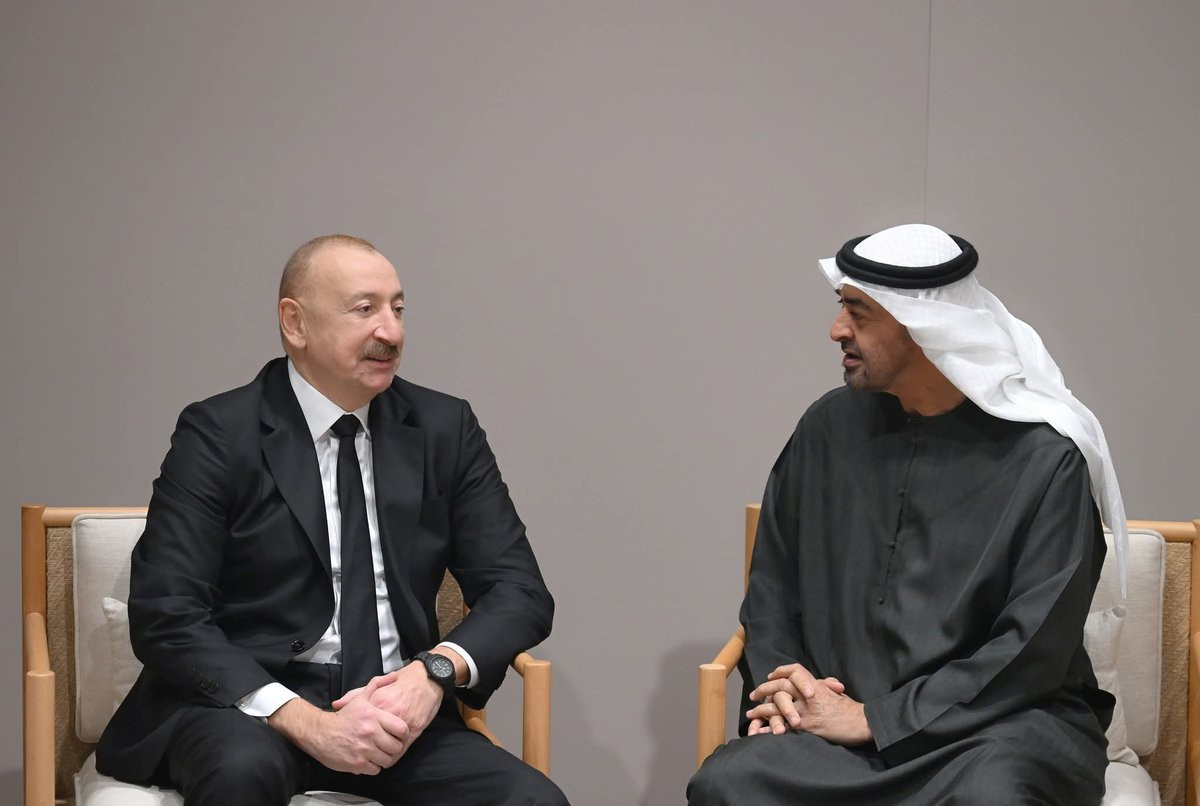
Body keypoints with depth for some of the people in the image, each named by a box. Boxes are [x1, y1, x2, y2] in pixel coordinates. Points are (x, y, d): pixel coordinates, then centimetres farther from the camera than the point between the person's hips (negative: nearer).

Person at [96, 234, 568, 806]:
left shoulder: (446, 429, 7)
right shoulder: (218, 433, -3)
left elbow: (520, 591, 6)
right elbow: (165, 618, -10)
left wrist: (436, 671, -15)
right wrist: (306, 721, -22)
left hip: (397, 707, 2)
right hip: (246, 709, -2)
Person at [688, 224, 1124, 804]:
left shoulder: (1044, 458, -7)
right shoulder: (828, 428, 8)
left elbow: (1030, 652, -12)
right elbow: (772, 584, 16)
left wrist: (874, 718, -15)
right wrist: (784, 687, -3)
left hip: (1005, 720, -3)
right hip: (843, 711, 3)